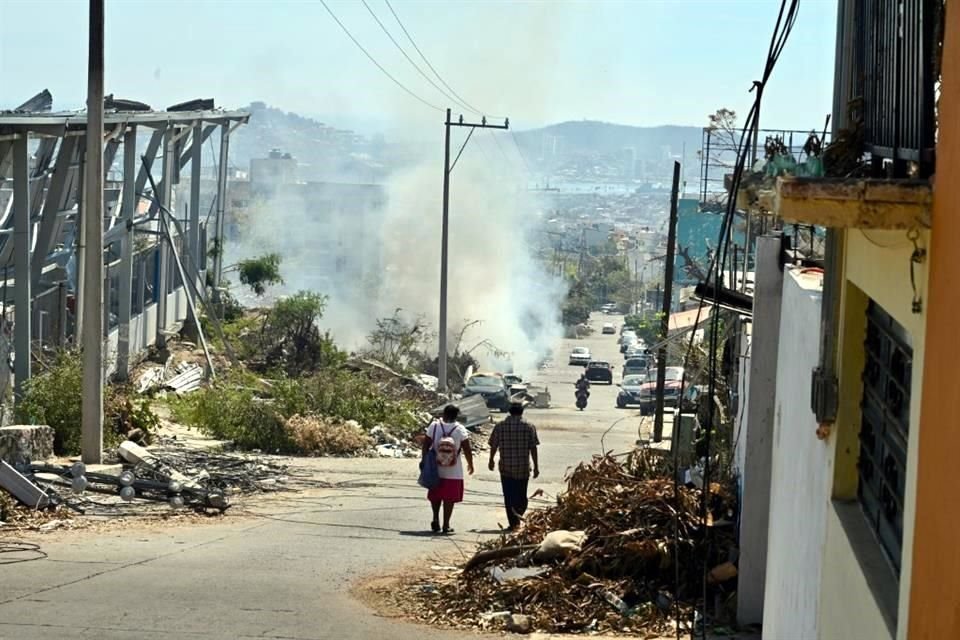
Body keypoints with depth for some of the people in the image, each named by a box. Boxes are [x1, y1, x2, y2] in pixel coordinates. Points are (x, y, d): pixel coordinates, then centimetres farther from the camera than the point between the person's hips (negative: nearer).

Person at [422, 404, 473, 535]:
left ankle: (435, 519, 13)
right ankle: (445, 526, 4)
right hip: (453, 472, -2)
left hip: (436, 469, 2)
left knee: (435, 496, 20)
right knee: (449, 498, 5)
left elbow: (426, 445, -3)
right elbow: (467, 449, -6)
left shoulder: (434, 426, -4)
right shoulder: (460, 430, -8)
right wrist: (470, 465, 8)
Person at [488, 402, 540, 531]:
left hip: (506, 467, 0)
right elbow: (533, 448, -5)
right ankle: (517, 519, -2)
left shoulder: (500, 426, 0)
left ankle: (512, 523, 2)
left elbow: (493, 445, 7)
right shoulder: (529, 427, -3)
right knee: (521, 496, 13)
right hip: (523, 467, 0)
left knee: (509, 496, 5)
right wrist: (536, 467, 0)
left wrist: (491, 460, 24)